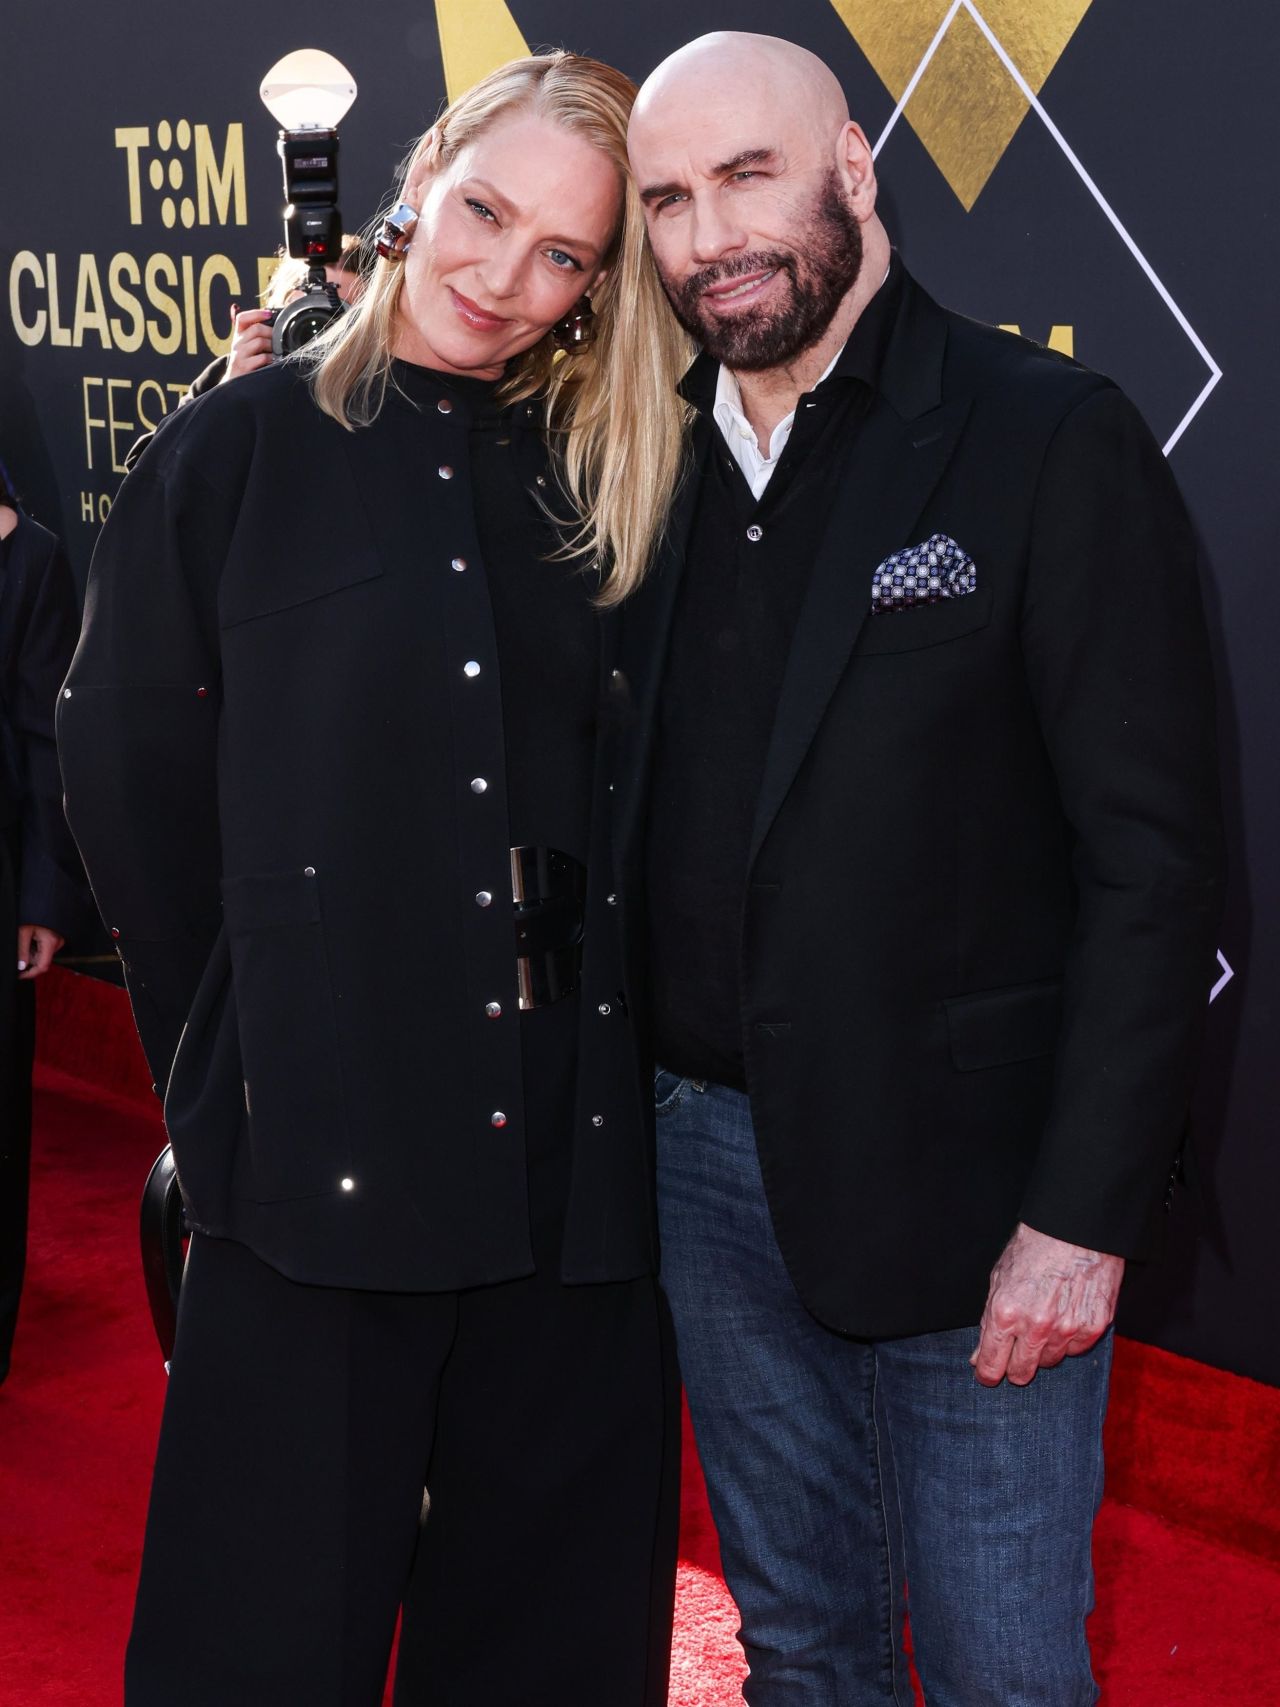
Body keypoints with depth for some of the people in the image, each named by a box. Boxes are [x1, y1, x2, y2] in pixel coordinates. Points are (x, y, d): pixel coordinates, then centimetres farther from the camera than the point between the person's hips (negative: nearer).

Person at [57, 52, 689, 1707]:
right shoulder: (242, 450, -1)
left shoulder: (615, 479, 8)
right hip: (320, 1141, -3)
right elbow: (127, 774, 2)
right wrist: (233, 1053, 3)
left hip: (570, 1135, 3)